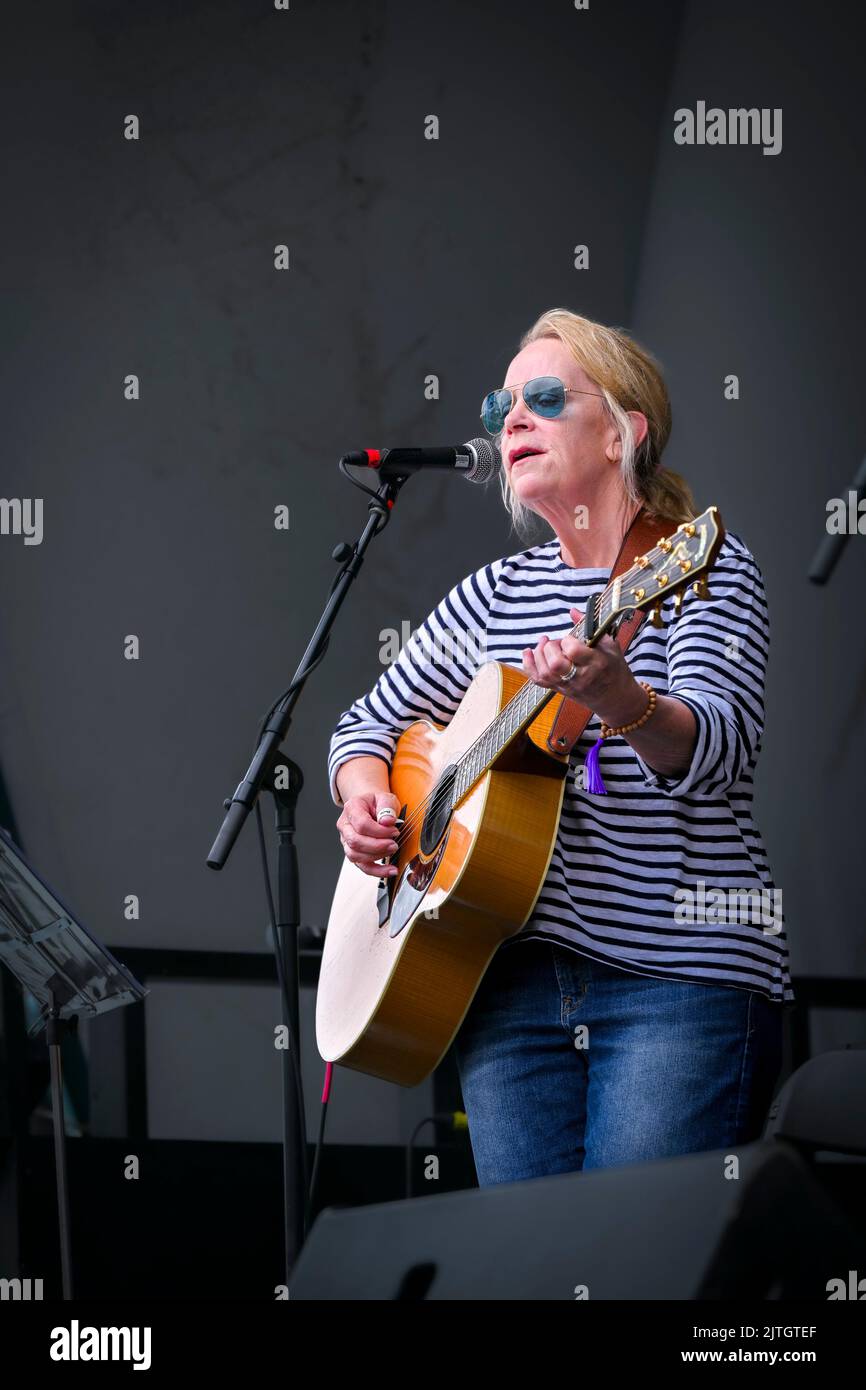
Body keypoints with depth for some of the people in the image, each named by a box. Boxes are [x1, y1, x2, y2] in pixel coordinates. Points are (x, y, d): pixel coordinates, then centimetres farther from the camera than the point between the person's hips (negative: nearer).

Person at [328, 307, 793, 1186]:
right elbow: (370, 721, 26)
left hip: (681, 977, -5)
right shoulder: (494, 596, 16)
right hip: (513, 976, 5)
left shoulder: (704, 568, -1)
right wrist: (364, 799, 3)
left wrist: (618, 701, -39)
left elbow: (720, 743, -18)